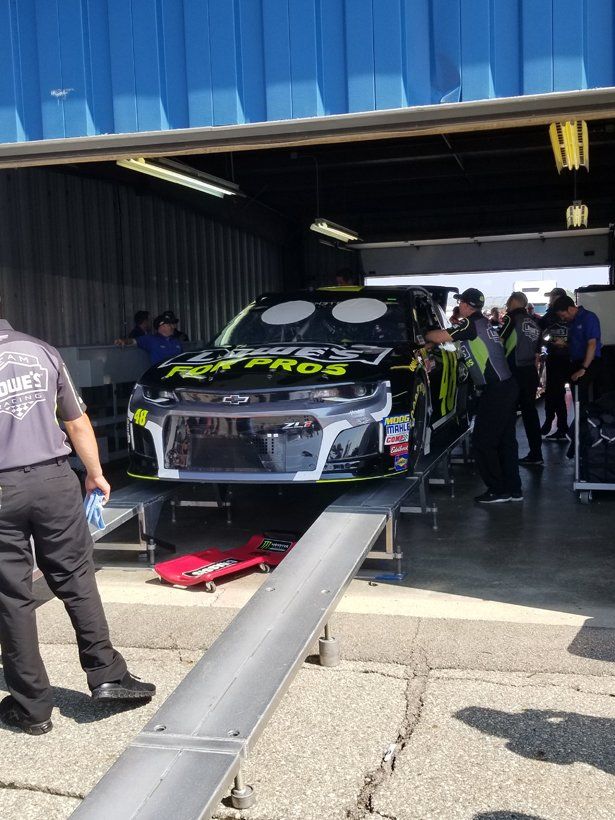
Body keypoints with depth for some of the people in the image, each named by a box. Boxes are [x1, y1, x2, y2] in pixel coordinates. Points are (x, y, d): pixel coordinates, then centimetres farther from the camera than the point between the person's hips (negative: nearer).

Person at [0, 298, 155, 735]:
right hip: (54, 479, 3)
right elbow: (78, 423, 13)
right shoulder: (43, 351, 8)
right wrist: (95, 473, 25)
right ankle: (107, 674, 15)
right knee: (77, 580, 13)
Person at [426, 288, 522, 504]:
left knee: (482, 442, -2)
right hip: (507, 387, 10)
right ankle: (513, 489, 19)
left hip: (495, 392, -10)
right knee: (506, 440, 13)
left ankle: (497, 490, 2)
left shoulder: (471, 324, -13)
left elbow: (440, 337, -20)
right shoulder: (485, 323, 16)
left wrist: (424, 335, 1)